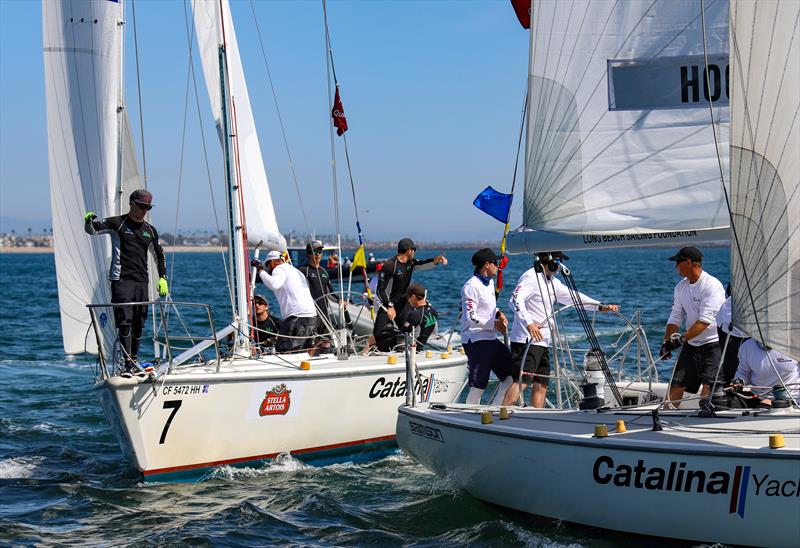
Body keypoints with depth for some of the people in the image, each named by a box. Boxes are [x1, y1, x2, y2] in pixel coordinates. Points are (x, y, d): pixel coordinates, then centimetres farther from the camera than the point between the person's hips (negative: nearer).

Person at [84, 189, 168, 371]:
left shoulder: (150, 230, 16)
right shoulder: (117, 223, 1)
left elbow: (159, 255, 27)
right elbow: (92, 230, -6)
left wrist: (162, 278, 18)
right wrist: (88, 221, -29)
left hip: (142, 281, 5)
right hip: (122, 280, -5)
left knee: (139, 324, 7)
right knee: (125, 321, -13)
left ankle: (135, 359, 18)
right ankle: (128, 362, -17)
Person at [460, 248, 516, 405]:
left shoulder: (490, 282, 15)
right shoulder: (471, 286, -14)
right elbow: (470, 317, -20)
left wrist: (498, 313, 10)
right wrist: (494, 324, -14)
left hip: (491, 339, 10)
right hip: (475, 340, -10)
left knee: (511, 376, 7)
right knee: (477, 387, -8)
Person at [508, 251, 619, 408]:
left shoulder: (552, 282, 21)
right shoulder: (531, 277, -10)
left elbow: (573, 296, 25)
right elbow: (516, 299, -24)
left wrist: (601, 306, 17)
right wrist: (529, 323, -37)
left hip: (541, 342, 10)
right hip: (527, 340, -10)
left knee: (541, 384, 10)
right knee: (521, 382, -19)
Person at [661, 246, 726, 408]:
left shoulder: (712, 285, -15)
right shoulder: (681, 287, 10)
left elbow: (705, 320, -23)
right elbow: (675, 317, 10)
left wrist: (681, 338, -27)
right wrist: (667, 342, -4)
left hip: (714, 342, -7)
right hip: (691, 344, 7)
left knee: (708, 388, -19)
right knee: (676, 385, 2)